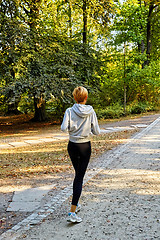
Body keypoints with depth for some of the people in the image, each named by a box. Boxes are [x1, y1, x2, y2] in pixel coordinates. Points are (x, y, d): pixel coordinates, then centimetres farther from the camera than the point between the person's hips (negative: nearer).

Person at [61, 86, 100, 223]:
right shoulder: (91, 112, -7)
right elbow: (96, 132, -5)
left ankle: (76, 204, 31)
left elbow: (64, 128, -17)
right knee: (79, 177, -1)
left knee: (78, 175, 22)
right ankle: (72, 212, -7)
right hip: (86, 147, -2)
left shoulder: (70, 111, -7)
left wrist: (72, 129, 4)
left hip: (73, 146, 2)